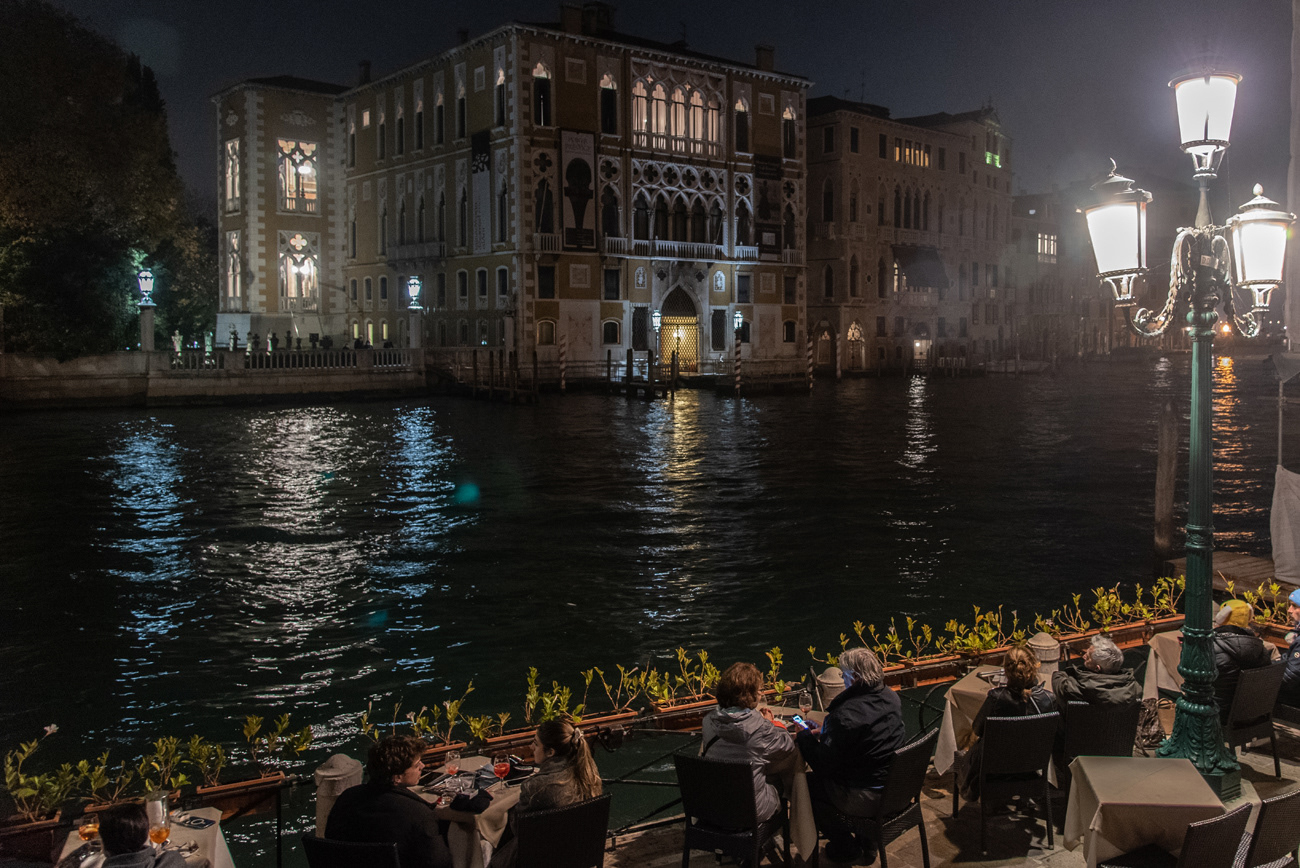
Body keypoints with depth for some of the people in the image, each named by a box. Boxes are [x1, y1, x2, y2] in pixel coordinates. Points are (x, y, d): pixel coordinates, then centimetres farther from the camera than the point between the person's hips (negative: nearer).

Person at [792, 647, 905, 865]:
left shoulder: (845, 716, -29)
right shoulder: (891, 698, -3)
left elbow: (822, 765, -20)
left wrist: (804, 736, -3)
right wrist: (824, 730, 11)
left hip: (866, 798, -8)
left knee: (807, 783, 12)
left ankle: (845, 846, 26)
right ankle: (867, 843, 35)